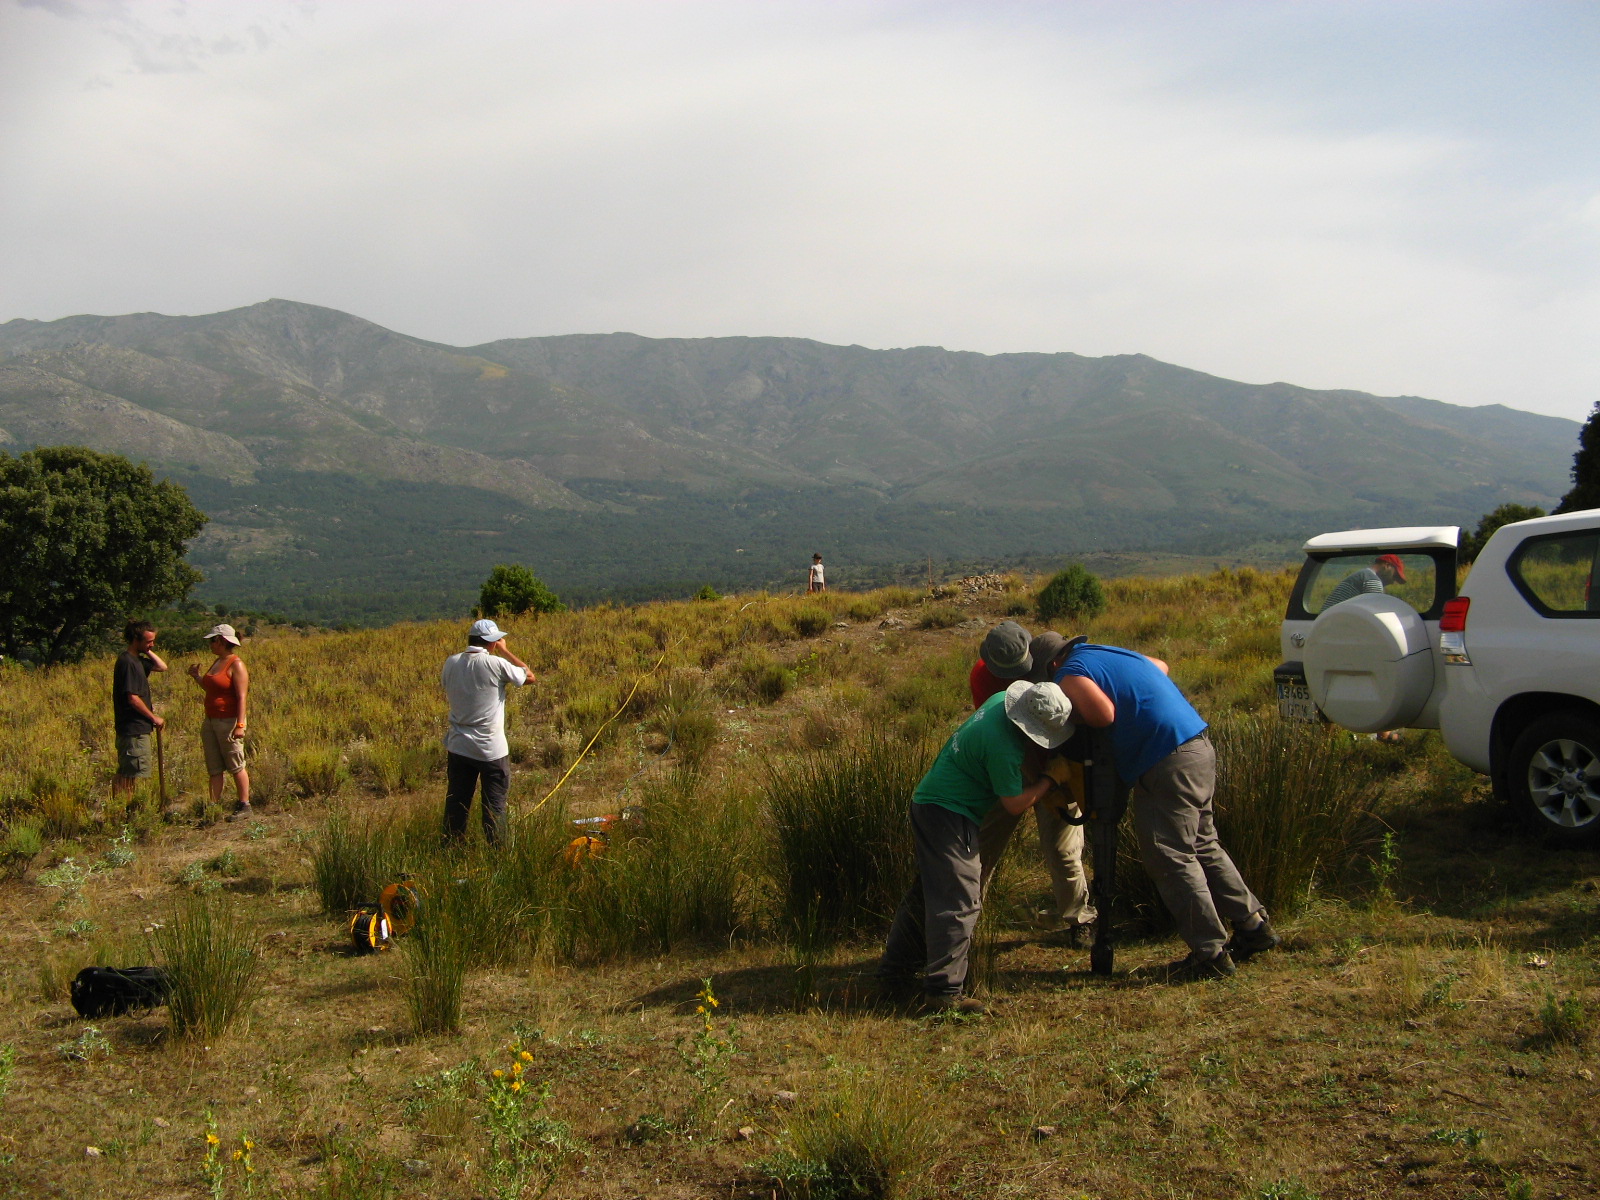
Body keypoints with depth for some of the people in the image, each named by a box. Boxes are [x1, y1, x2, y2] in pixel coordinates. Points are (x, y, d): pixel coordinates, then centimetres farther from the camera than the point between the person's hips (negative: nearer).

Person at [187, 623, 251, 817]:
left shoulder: (236, 665, -13)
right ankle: (214, 805, 15)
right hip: (210, 721, 9)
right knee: (214, 768, 10)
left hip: (229, 721, -9)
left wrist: (240, 724, -25)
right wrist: (196, 677, 14)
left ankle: (244, 805, 7)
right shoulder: (216, 662, 13)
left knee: (236, 766, -1)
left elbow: (242, 697, -19)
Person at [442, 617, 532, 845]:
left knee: (456, 805, 12)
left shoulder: (451, 663, -1)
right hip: (492, 750, -4)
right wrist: (504, 651, 6)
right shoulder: (496, 664, -14)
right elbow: (530, 677, 0)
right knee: (494, 806, 6)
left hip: (458, 747, 4)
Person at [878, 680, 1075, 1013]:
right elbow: (1016, 804, -14)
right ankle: (944, 992, -13)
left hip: (928, 803, 11)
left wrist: (1041, 762, 6)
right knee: (959, 901, -11)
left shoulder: (1002, 700, 1)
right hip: (948, 815, -11)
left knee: (926, 894, 17)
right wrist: (1052, 778, -4)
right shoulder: (1002, 746, -26)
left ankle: (894, 974, 24)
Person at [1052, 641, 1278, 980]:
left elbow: (1105, 715, -19)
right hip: (1198, 747, 9)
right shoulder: (1108, 654, 21)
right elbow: (1161, 666, 34)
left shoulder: (1071, 674, -6)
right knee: (1202, 846, 19)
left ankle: (1211, 953, 0)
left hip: (1167, 762, -9)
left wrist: (1073, 711, -1)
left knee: (1170, 858, -2)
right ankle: (1253, 924, 25)